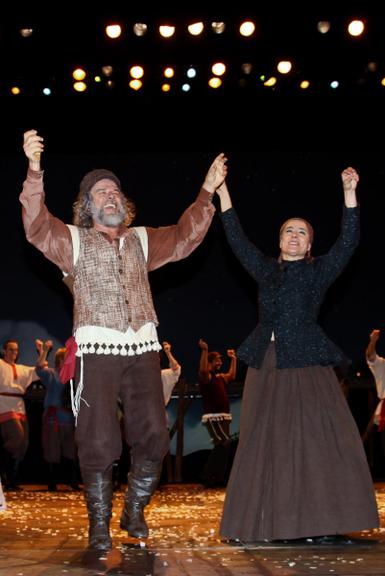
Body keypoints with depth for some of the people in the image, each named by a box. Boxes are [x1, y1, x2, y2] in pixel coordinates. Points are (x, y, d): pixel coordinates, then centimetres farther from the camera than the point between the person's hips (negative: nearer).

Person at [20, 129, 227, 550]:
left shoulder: (141, 240, 20)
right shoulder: (73, 240, 8)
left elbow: (184, 237, 15)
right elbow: (36, 225, -7)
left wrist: (206, 193, 5)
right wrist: (34, 171, -21)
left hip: (142, 349, 4)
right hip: (98, 349, -4)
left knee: (153, 436, 3)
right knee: (98, 442, -4)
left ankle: (134, 511, 23)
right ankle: (99, 523, 9)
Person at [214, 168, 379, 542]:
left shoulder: (318, 271, 7)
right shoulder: (265, 269, 14)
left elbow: (348, 242, -3)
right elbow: (238, 242, 11)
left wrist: (349, 193, -11)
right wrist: (224, 195, 6)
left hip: (306, 363, -3)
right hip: (266, 364, 3)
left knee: (318, 440, -9)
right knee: (265, 443, 3)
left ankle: (323, 524, -5)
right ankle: (267, 523, 9)